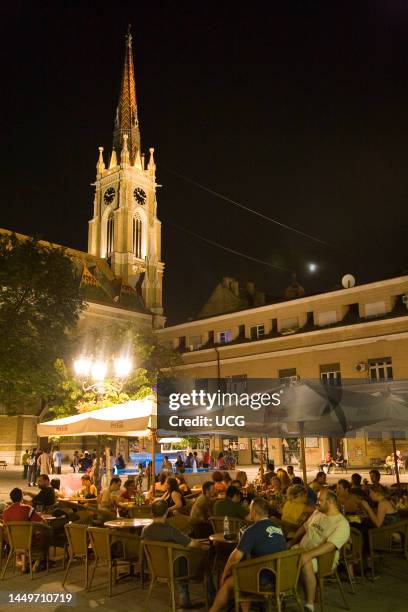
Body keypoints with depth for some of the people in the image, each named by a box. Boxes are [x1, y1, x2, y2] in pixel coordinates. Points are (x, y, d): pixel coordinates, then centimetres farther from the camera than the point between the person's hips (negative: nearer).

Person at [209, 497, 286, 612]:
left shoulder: (252, 531, -16)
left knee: (227, 583, 12)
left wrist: (225, 572, 3)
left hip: (265, 578, -7)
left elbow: (236, 557, -15)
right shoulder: (278, 528, 6)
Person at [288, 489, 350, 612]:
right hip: (302, 551, 7)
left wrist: (308, 555, -34)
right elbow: (303, 528, 22)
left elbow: (330, 546, -25)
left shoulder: (342, 524, -12)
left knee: (306, 564, -37)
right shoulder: (317, 513, 12)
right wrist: (291, 544, 11)